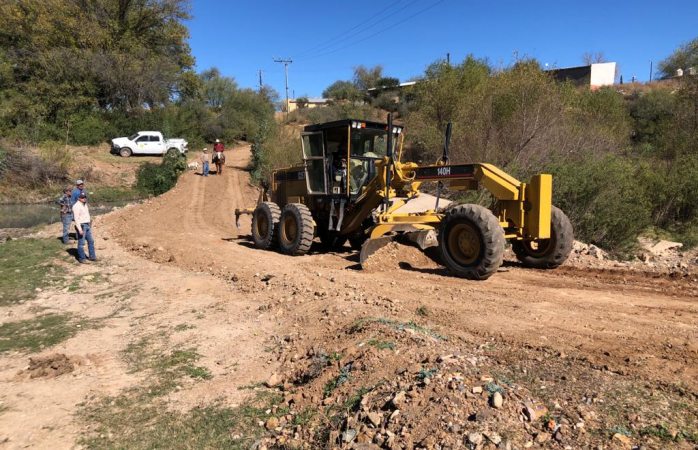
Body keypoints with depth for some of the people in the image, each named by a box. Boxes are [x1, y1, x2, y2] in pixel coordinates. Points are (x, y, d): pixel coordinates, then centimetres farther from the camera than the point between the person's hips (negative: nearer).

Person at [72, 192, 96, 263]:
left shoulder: (85, 205, 12)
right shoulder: (76, 206, -16)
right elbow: (76, 219, -20)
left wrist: (90, 224, 20)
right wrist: (80, 229, -23)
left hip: (87, 225, 9)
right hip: (81, 226, -9)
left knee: (91, 241, 11)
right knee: (81, 243, -2)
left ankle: (92, 256, 19)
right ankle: (81, 258, 7)